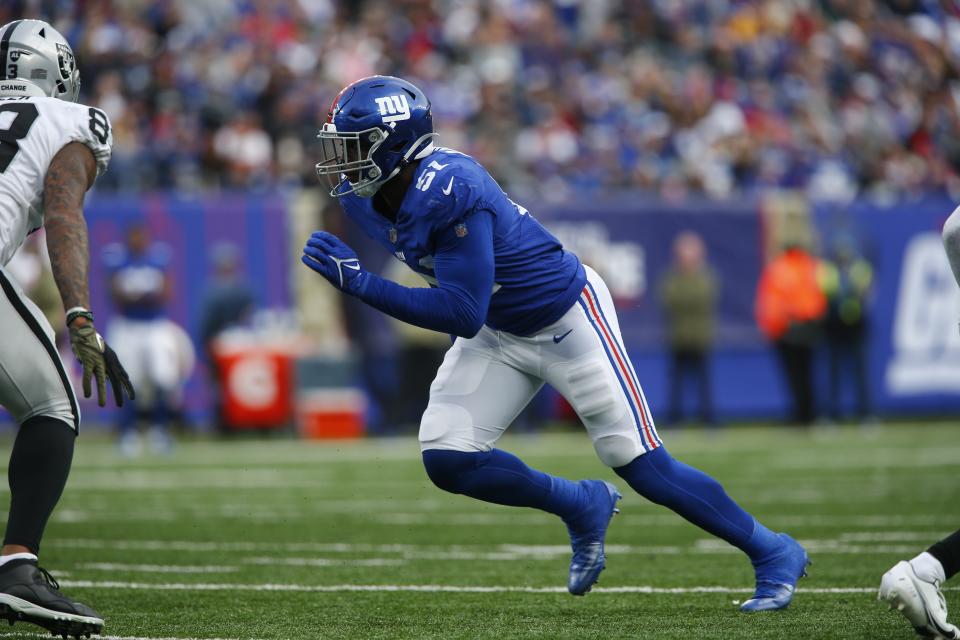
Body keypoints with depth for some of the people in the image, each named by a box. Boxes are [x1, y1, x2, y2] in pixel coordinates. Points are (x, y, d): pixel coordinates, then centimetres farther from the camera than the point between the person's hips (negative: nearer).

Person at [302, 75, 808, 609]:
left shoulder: (448, 192, -34)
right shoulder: (362, 198, -9)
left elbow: (464, 315, -36)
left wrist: (360, 284, -38)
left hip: (568, 319, -8)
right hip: (498, 333, 8)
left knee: (642, 466, -7)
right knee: (446, 460, -7)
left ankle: (774, 554, 10)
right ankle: (582, 508, 16)